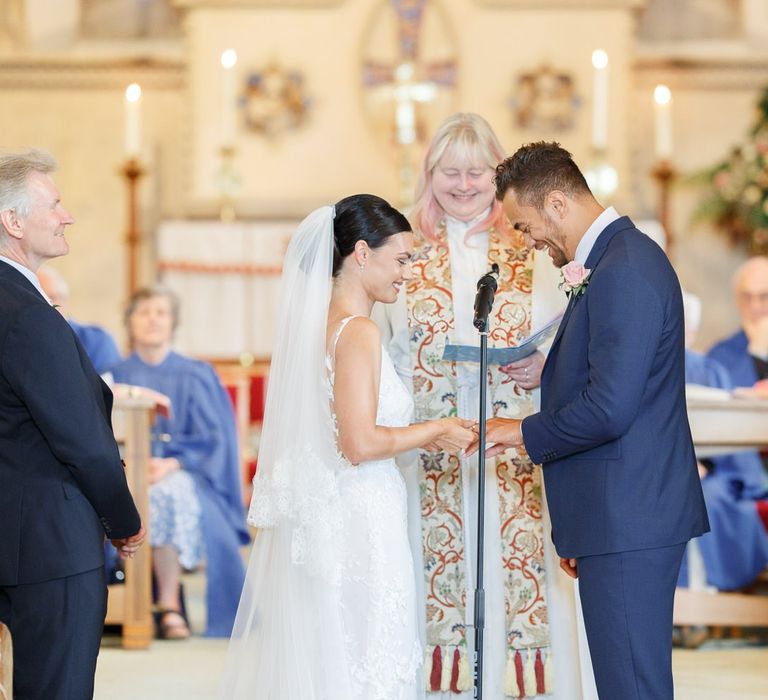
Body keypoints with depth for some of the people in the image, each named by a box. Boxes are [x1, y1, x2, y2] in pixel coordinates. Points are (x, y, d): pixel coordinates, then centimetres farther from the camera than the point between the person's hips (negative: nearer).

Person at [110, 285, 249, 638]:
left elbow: (212, 438, 2)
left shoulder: (195, 377, 12)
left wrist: (171, 464, -16)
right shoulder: (116, 377, 16)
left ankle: (169, 605, -37)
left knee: (171, 493, -38)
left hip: (182, 473, -1)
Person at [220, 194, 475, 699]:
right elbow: (360, 444, -21)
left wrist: (421, 437, 17)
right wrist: (434, 431, -8)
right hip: (358, 527, -9)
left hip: (320, 523, 9)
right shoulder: (359, 332, -15)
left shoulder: (318, 322, 11)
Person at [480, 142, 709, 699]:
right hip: (628, 518, 10)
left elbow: (608, 408, -24)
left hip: (629, 522, -10)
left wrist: (524, 433, -7)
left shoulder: (623, 273, -17)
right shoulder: (620, 260, 15)